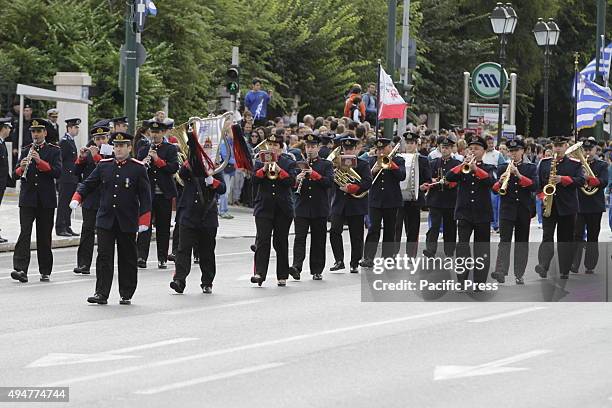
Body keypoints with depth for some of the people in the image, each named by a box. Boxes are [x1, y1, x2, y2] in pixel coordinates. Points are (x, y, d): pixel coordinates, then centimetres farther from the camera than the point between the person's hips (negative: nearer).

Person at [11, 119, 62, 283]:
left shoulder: (54, 150, 4)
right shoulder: (25, 150, 11)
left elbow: (57, 172, -9)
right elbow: (17, 173, 7)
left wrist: (40, 162, -21)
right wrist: (21, 168, -16)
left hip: (46, 200, -1)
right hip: (27, 198, 1)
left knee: (44, 237, 5)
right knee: (24, 233, -11)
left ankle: (45, 272, 14)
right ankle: (21, 269, -20)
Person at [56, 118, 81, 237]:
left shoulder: (71, 141, 18)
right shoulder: (64, 141, -12)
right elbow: (61, 159, -16)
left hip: (72, 178, 9)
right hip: (66, 178, -9)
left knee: (68, 204, 11)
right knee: (63, 203, -6)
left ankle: (67, 227, 15)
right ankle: (60, 228, -4)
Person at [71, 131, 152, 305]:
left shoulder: (138, 168, -2)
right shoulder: (104, 165, 6)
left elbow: (145, 196, -3)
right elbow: (88, 184, 10)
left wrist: (144, 219, -9)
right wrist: (77, 197, -9)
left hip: (127, 223, -2)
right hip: (106, 220, 2)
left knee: (127, 259, 7)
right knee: (104, 257, -3)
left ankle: (126, 295, 16)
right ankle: (101, 293, -3)